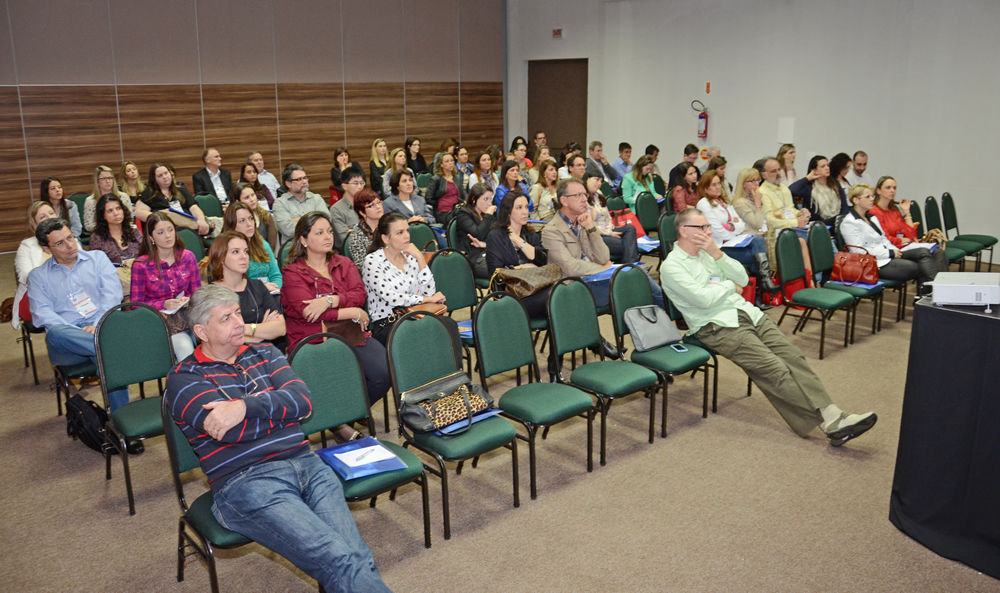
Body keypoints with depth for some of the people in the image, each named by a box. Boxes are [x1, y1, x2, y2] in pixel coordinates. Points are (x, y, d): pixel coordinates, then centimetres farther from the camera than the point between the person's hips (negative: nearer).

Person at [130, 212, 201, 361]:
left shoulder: (187, 256, 6)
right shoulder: (141, 264, -3)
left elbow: (197, 292, 14)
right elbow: (136, 304, -1)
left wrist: (188, 300, -9)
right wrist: (164, 304, -16)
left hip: (187, 313, 3)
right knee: (184, 347, -33)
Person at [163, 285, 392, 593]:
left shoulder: (264, 354, 21)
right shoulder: (184, 379, 6)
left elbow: (303, 400, 3)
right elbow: (233, 431, -10)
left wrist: (246, 406, -11)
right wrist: (281, 405, 4)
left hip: (307, 463, 5)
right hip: (246, 481, -5)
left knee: (360, 559, -18)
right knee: (340, 562, -23)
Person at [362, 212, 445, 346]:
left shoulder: (410, 257, 12)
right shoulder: (373, 261, -4)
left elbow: (429, 292, 3)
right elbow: (390, 297, -16)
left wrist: (420, 258, -4)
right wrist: (428, 299, -9)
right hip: (385, 326, -5)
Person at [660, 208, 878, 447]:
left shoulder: (706, 251, 17)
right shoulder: (671, 266, -6)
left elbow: (742, 279, 11)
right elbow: (704, 298, -17)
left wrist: (717, 253, -2)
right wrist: (730, 285, 1)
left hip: (746, 311, 8)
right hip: (717, 326, -7)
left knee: (792, 355, -12)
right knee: (774, 368, -21)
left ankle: (834, 417, -19)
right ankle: (830, 422, -22)